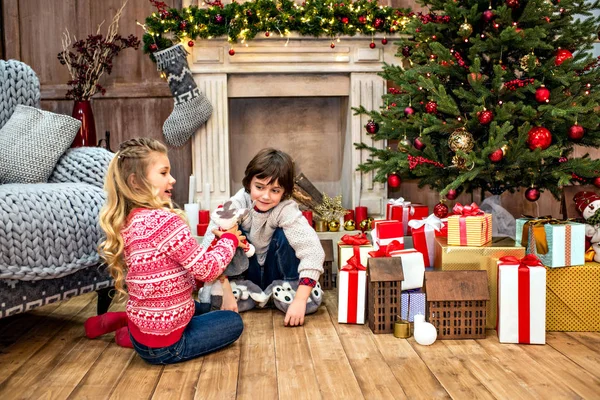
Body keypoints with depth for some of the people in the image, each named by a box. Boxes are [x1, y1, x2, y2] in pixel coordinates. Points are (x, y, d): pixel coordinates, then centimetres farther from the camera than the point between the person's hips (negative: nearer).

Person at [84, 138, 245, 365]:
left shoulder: (128, 221, 1)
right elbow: (208, 269, -21)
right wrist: (230, 239, -4)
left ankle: (120, 319, 18)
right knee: (233, 322, 14)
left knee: (203, 309, 34)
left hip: (143, 323, 8)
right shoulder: (163, 220, -27)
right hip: (163, 344, -8)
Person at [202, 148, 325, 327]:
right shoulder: (238, 203, -21)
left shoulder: (287, 210, -24)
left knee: (283, 234, -27)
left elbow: (312, 250, -35)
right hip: (247, 273, 1)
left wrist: (299, 300, -43)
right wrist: (225, 291, -36)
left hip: (277, 274, -1)